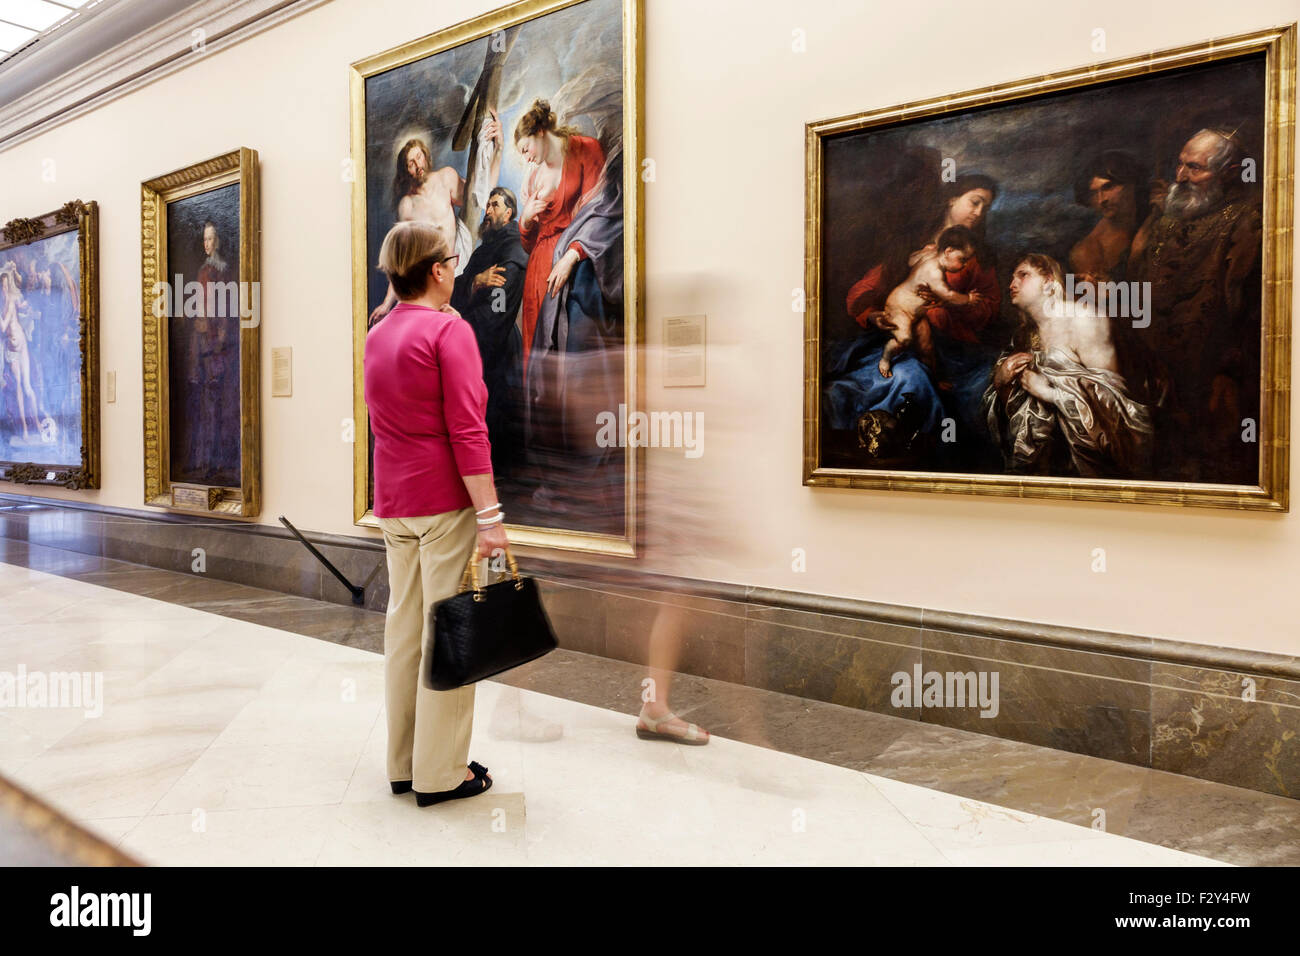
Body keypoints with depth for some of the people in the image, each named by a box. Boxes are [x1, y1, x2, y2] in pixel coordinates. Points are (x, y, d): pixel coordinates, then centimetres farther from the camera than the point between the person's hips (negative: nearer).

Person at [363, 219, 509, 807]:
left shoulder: (376, 336, 12)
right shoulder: (450, 331, -11)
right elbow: (467, 431, -18)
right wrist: (490, 515, -18)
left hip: (392, 500, 8)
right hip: (444, 499, -8)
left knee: (403, 628, 13)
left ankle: (403, 763, 24)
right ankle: (439, 773, 10)